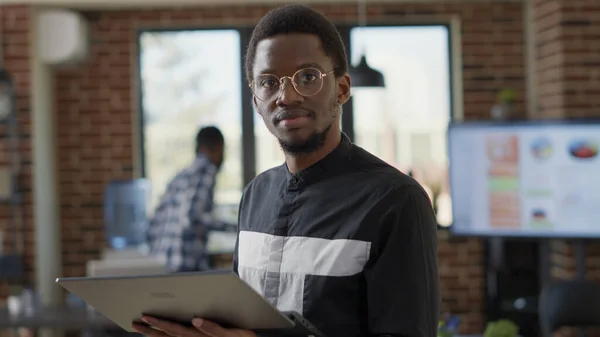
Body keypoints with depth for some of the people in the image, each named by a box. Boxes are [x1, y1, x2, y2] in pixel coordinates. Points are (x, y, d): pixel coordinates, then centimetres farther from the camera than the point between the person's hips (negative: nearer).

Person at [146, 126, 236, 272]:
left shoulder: (179, 177, 21)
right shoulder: (207, 169, 0)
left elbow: (153, 226, 19)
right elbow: (192, 215, -14)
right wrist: (233, 227, -9)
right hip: (186, 263, -8)